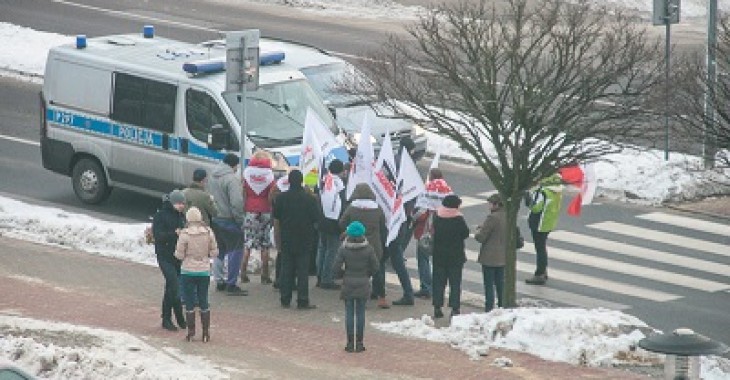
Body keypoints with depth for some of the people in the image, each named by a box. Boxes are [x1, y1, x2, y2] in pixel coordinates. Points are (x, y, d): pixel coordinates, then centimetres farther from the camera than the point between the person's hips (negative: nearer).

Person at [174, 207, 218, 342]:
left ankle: (191, 332, 7)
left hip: (188, 271, -3)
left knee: (189, 302, 6)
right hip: (204, 271, 3)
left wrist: (177, 251, 11)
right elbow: (214, 252, 1)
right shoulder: (208, 232, -5)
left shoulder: (184, 234, -14)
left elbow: (180, 255, -9)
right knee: (204, 301, 12)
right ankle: (206, 333, 12)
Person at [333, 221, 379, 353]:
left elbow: (336, 268, -9)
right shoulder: (368, 249, -6)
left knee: (349, 313, 5)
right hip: (363, 285, 1)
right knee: (360, 313, 7)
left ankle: (350, 343, 4)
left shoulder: (343, 250, -9)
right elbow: (375, 267, 0)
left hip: (348, 285, -1)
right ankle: (359, 343, 7)